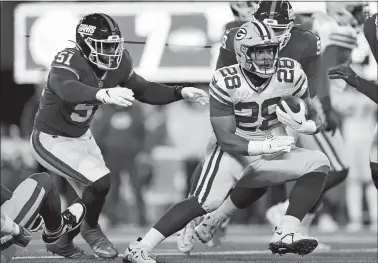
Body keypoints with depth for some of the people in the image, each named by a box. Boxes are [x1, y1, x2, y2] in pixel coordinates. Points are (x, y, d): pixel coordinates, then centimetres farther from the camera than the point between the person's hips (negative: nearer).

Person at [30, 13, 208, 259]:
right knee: (99, 182, -20)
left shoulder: (119, 64, -10)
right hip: (52, 139, -8)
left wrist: (181, 92, -9)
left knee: (97, 188, 14)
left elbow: (144, 90, 5)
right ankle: (90, 229, 10)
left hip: (81, 135, 8)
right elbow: (67, 89, -55)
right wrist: (104, 95, -73)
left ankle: (63, 241, 35)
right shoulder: (68, 61, -32)